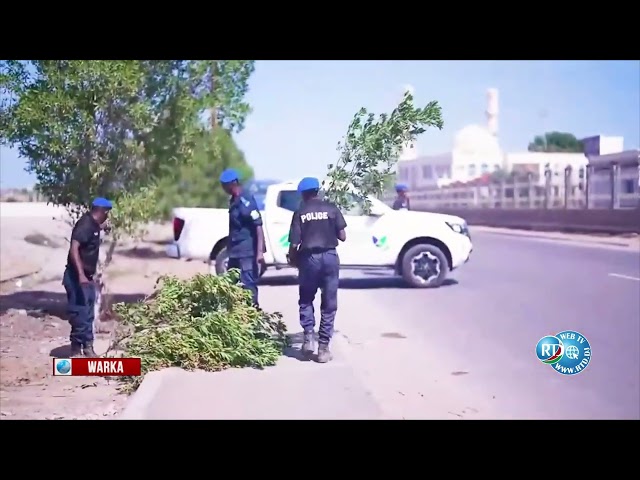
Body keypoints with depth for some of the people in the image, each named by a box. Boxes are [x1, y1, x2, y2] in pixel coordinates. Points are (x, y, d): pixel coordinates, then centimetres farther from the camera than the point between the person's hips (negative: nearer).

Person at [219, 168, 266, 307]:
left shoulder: (246, 201, -17)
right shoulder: (234, 201, 12)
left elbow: (258, 226, -21)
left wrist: (260, 252, -26)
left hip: (247, 253, -10)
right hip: (236, 253, 10)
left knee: (248, 287, -6)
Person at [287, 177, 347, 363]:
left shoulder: (300, 212, -1)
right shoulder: (331, 209, 1)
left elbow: (294, 243, -5)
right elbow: (342, 236, 1)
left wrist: (292, 259, 14)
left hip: (309, 258, 0)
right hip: (330, 257, 1)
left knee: (306, 300, 19)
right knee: (329, 304, 7)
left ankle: (308, 336, 4)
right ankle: (324, 347, 7)